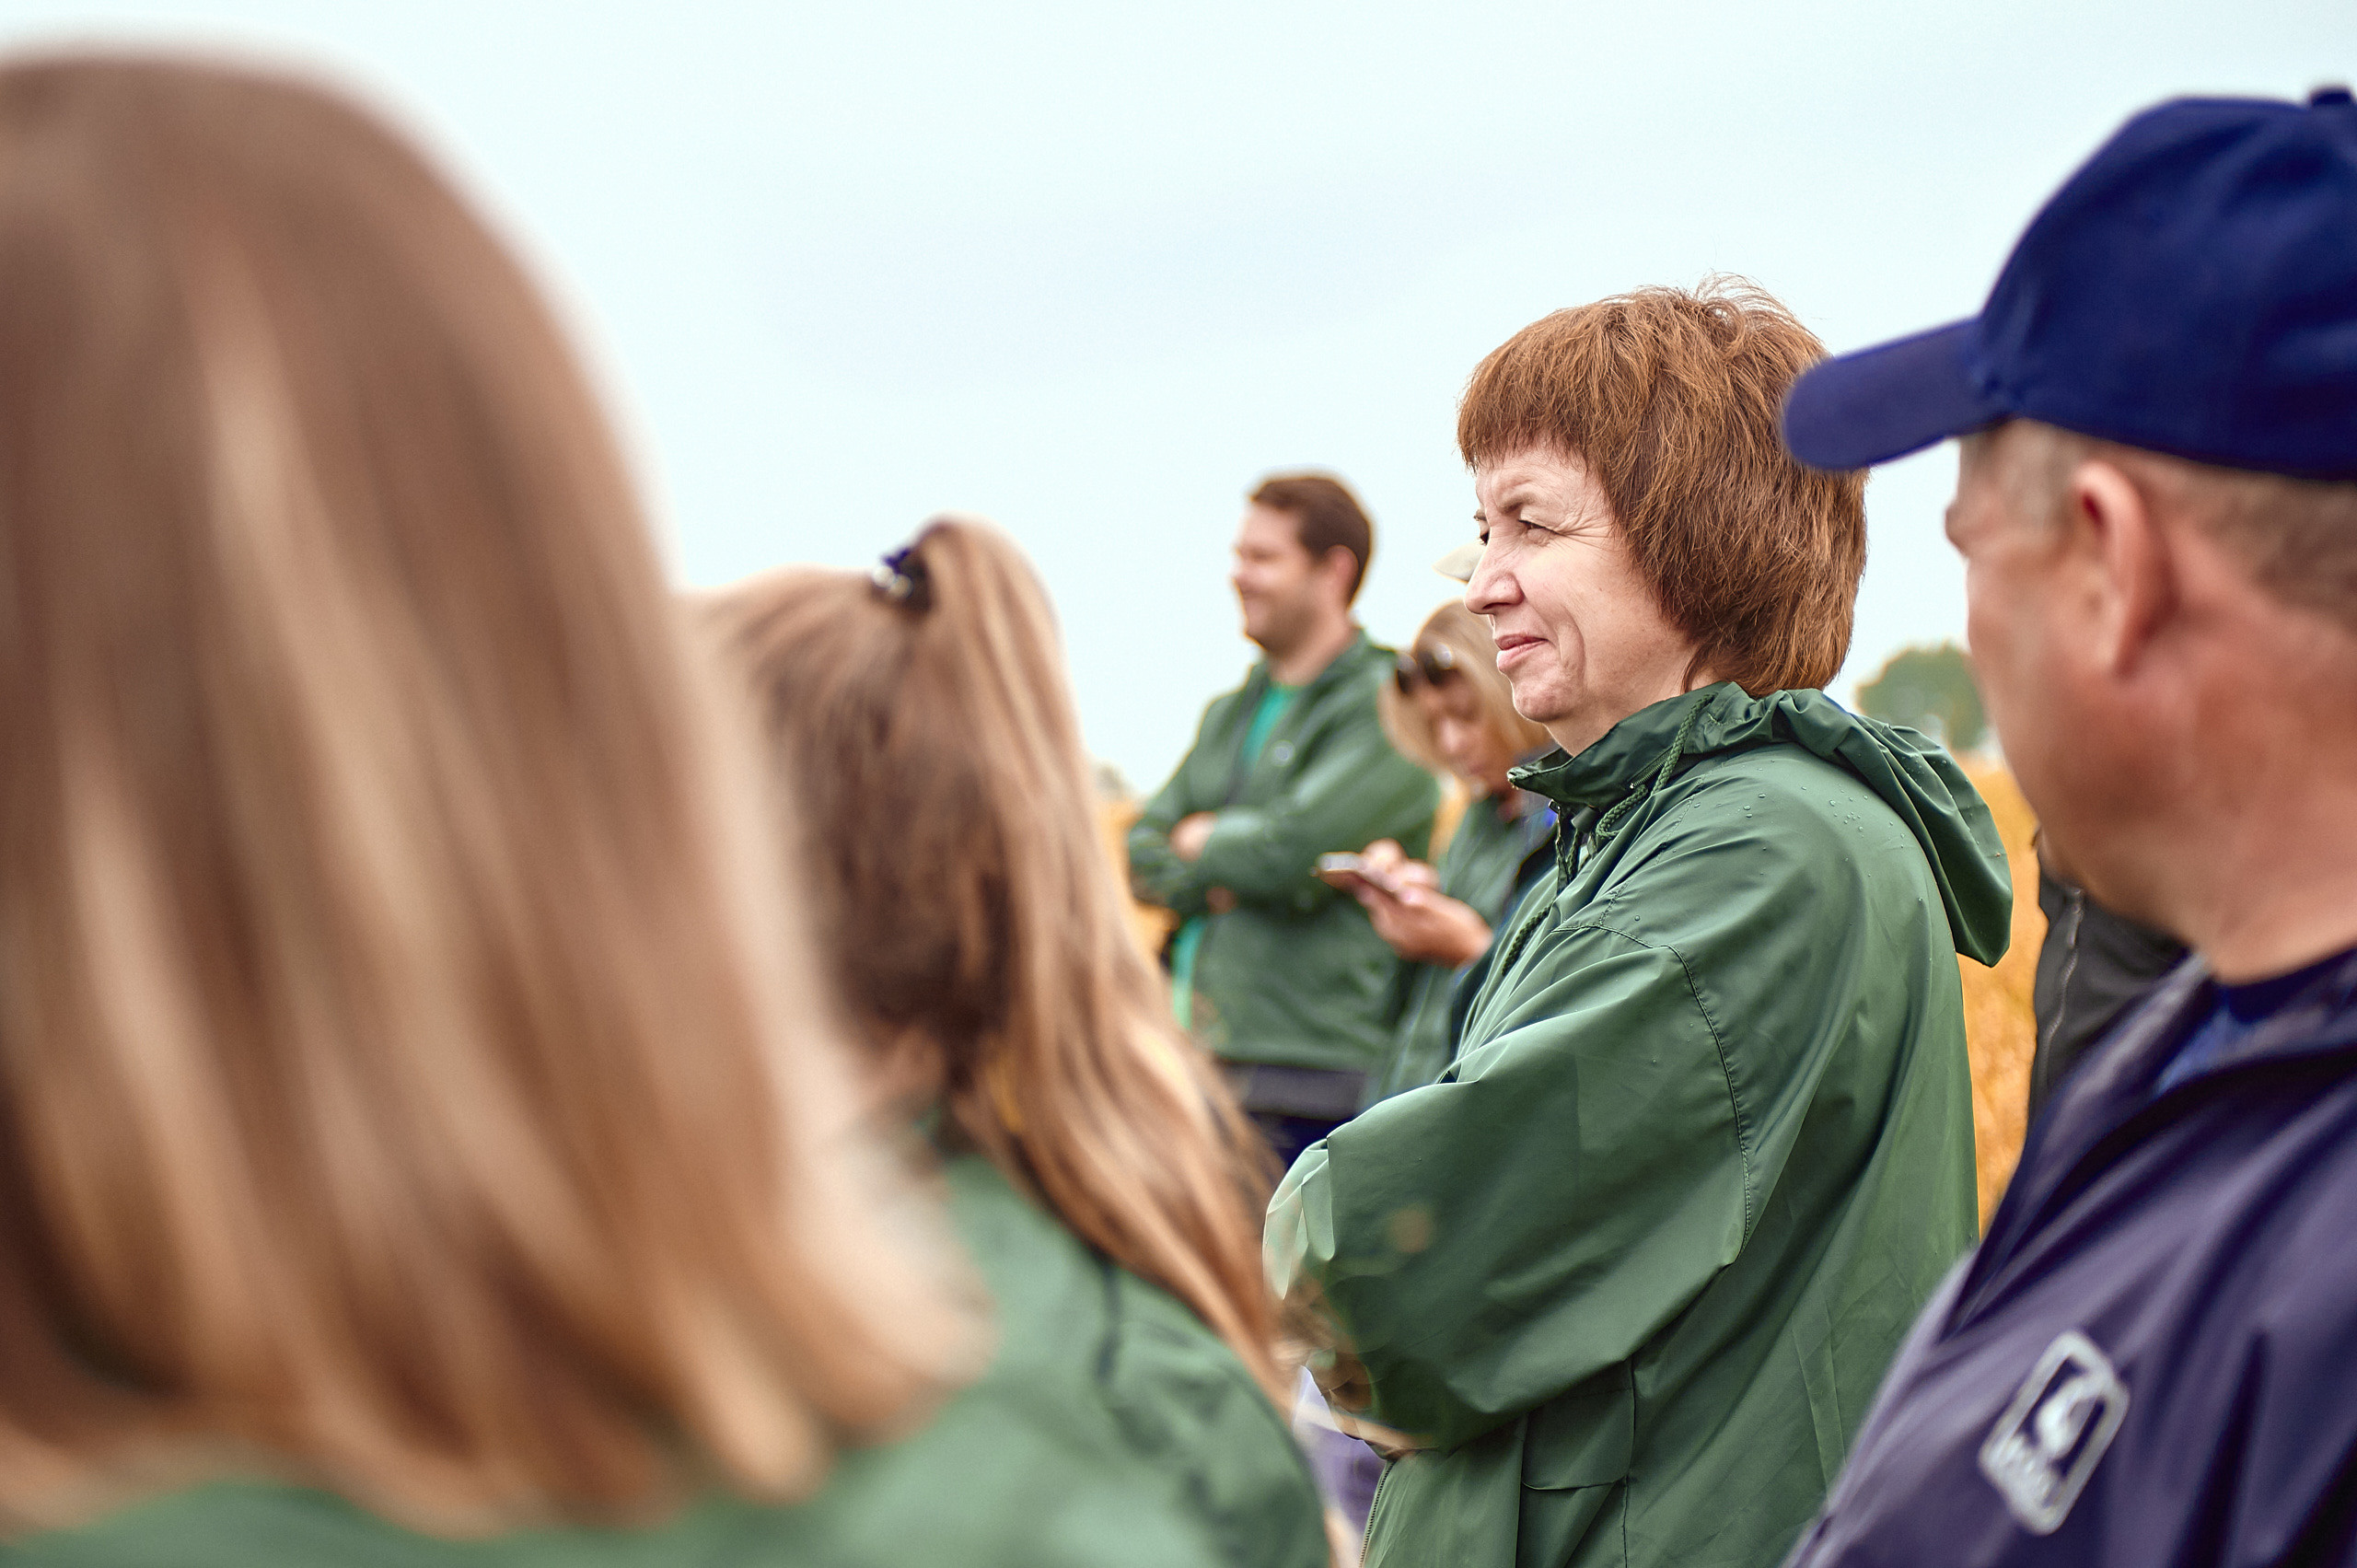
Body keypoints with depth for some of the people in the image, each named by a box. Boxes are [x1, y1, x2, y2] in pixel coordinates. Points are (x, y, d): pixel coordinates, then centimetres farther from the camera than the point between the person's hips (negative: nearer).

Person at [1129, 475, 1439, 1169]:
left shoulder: (1385, 708, -5)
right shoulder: (1230, 714, 20)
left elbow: (1299, 847, -17)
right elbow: (1143, 857, 14)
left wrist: (1203, 840, 2)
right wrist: (1216, 884, -8)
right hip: (1191, 1056, 8)